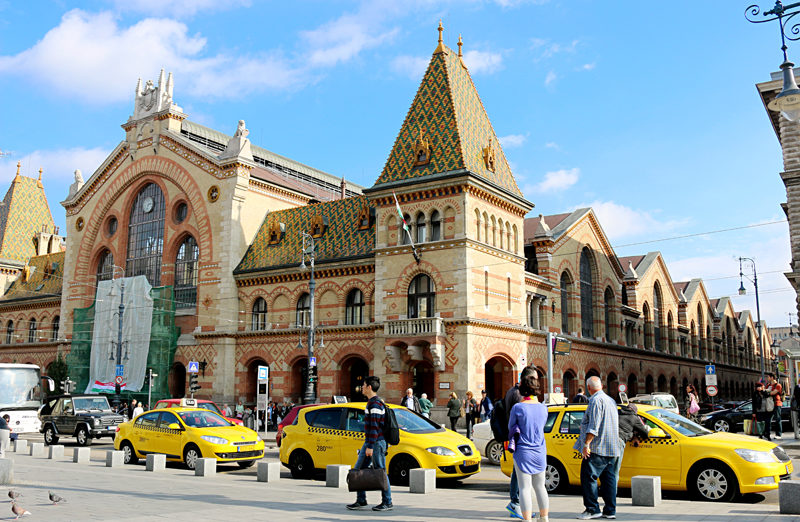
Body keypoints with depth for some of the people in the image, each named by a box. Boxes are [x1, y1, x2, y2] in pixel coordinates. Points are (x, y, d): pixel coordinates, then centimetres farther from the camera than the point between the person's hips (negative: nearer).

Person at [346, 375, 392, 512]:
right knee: (358, 470, 10)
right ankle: (361, 501, 15)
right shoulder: (371, 402, 16)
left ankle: (387, 502, 6)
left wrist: (370, 446, -22)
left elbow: (375, 427, -21)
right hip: (369, 442, 10)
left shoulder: (375, 404, -16)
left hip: (376, 442, -10)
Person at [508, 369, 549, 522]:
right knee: (540, 486, 17)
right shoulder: (543, 408, -1)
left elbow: (511, 427, 0)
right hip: (540, 452, 4)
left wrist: (512, 440, 21)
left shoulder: (517, 407, -13)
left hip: (523, 453, -4)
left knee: (525, 488, 1)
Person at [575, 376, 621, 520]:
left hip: (597, 448, -9)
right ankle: (610, 510, 12)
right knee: (609, 479, 10)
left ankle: (592, 509, -5)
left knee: (588, 477, -5)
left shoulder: (596, 400, -11)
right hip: (612, 449, 9)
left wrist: (586, 444, -21)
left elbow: (594, 425, -20)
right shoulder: (611, 400, 18)